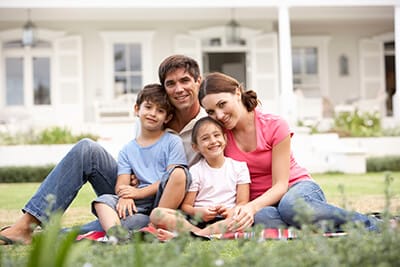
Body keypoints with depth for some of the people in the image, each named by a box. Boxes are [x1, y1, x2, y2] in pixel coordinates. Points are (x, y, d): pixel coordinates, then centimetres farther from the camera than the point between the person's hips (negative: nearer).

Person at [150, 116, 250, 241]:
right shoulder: (195, 171, 11)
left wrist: (232, 212, -18)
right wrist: (198, 212, -17)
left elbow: (243, 202, 4)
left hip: (225, 220, -1)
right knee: (156, 213, -20)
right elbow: (185, 205, 5)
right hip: (198, 221, 1)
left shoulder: (239, 167, 11)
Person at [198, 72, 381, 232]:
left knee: (290, 205, -41)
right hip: (259, 203, 2)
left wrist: (252, 206, -33)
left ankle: (372, 225, -28)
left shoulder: (275, 126, -11)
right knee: (260, 218, -38)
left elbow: (280, 185, -14)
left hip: (298, 188, -2)